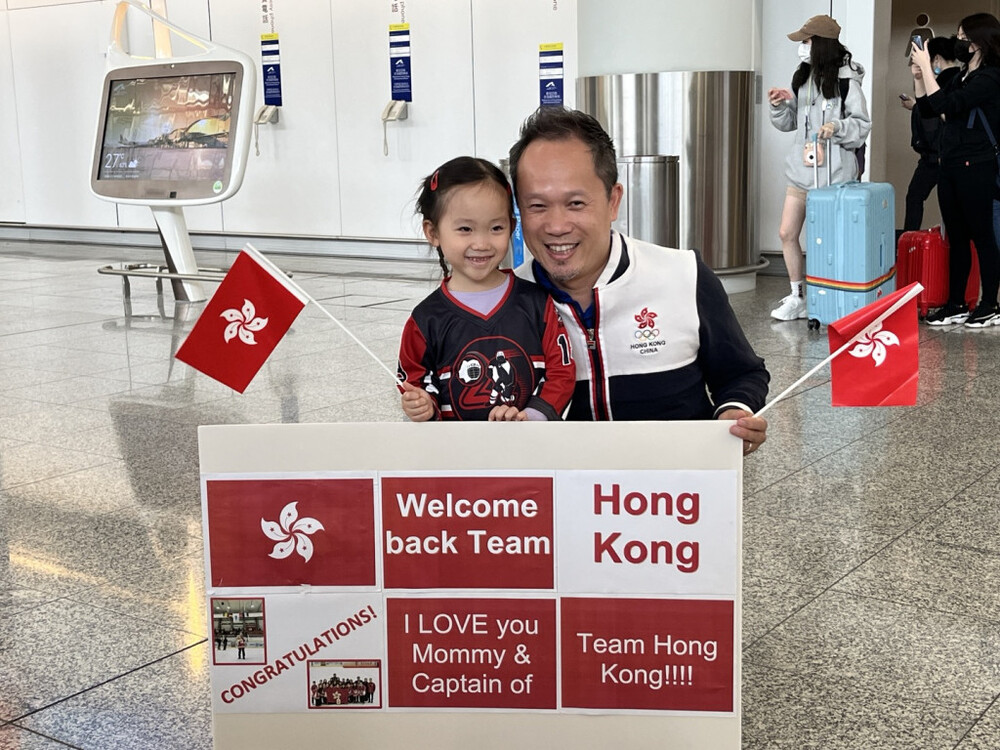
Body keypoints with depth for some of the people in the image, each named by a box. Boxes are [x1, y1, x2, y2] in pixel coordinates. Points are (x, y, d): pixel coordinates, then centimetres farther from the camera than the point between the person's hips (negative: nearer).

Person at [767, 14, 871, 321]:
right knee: (787, 233, 6)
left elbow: (862, 124, -8)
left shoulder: (846, 80, -9)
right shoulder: (802, 78, 11)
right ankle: (797, 298, 19)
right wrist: (779, 105, -1)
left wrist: (837, 127, -26)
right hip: (801, 169, 7)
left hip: (833, 172, -7)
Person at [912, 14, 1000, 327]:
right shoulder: (961, 78, 14)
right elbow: (927, 110, 17)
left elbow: (946, 106, -22)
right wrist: (918, 74, 5)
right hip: (950, 167, 8)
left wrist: (926, 66, -17)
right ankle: (955, 305, 16)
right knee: (956, 238, 10)